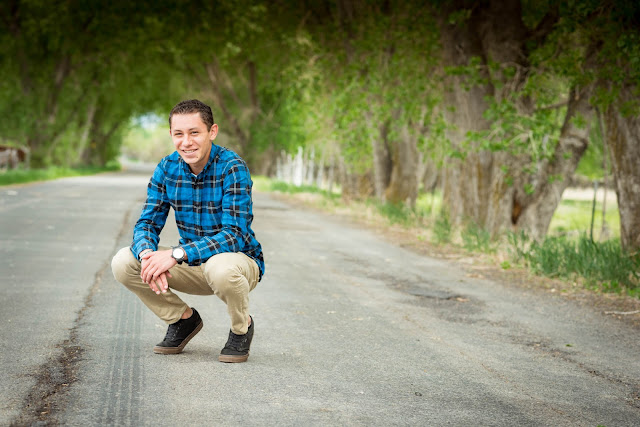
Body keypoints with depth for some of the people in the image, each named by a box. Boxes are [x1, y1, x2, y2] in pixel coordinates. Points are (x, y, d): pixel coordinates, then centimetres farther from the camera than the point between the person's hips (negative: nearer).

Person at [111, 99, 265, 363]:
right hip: (193, 265, 5)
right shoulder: (167, 168, -5)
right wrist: (148, 254, -29)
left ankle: (242, 328, -6)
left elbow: (234, 235, -28)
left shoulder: (232, 168, -21)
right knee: (123, 262, -13)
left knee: (220, 267, -40)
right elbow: (147, 223, -5)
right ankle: (183, 319, 9)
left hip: (241, 260, -5)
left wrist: (177, 254, -37)